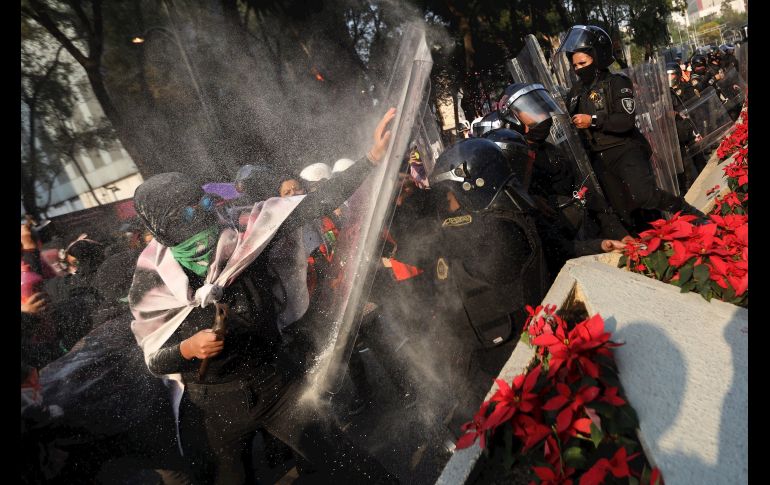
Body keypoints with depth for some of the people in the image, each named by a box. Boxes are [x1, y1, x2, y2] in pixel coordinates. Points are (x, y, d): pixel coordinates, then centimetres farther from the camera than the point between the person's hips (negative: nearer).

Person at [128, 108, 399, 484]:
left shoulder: (243, 243, -12)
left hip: (277, 382, 1)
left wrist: (371, 158, -19)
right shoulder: (152, 285, -11)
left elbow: (311, 206, -15)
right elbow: (154, 360, -2)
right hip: (213, 406, 0)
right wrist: (186, 349, -25)